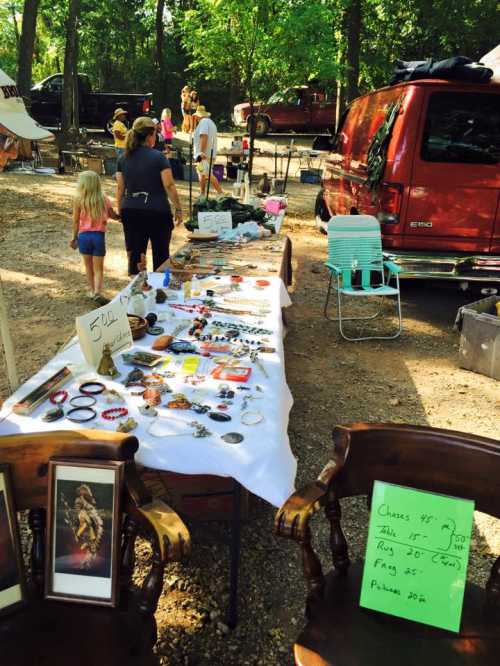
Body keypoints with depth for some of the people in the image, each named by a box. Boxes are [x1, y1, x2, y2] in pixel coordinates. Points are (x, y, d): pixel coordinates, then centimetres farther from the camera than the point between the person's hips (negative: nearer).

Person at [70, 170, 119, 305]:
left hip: (84, 235, 0)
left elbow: (76, 221, -2)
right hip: (99, 236, 0)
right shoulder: (104, 199, -2)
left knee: (88, 266, 17)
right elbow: (113, 216, 6)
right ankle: (97, 292, -13)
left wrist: (74, 238, 8)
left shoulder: (78, 200, -6)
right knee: (98, 268, 5)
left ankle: (92, 290, 27)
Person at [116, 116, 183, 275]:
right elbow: (169, 186, -11)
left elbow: (120, 188, 6)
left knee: (134, 255, 8)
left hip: (131, 213, 4)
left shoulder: (123, 159, 4)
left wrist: (120, 211, 14)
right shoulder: (159, 157, -8)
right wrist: (178, 209, -3)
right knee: (161, 255, 11)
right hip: (157, 212, -4)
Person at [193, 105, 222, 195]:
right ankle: (202, 194, 20)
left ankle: (220, 193, -19)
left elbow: (204, 137, -23)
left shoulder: (204, 121, -10)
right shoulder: (211, 122, 21)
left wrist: (202, 152, -28)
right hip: (211, 153, 10)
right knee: (202, 174, 16)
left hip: (205, 154, -10)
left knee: (208, 175, -15)